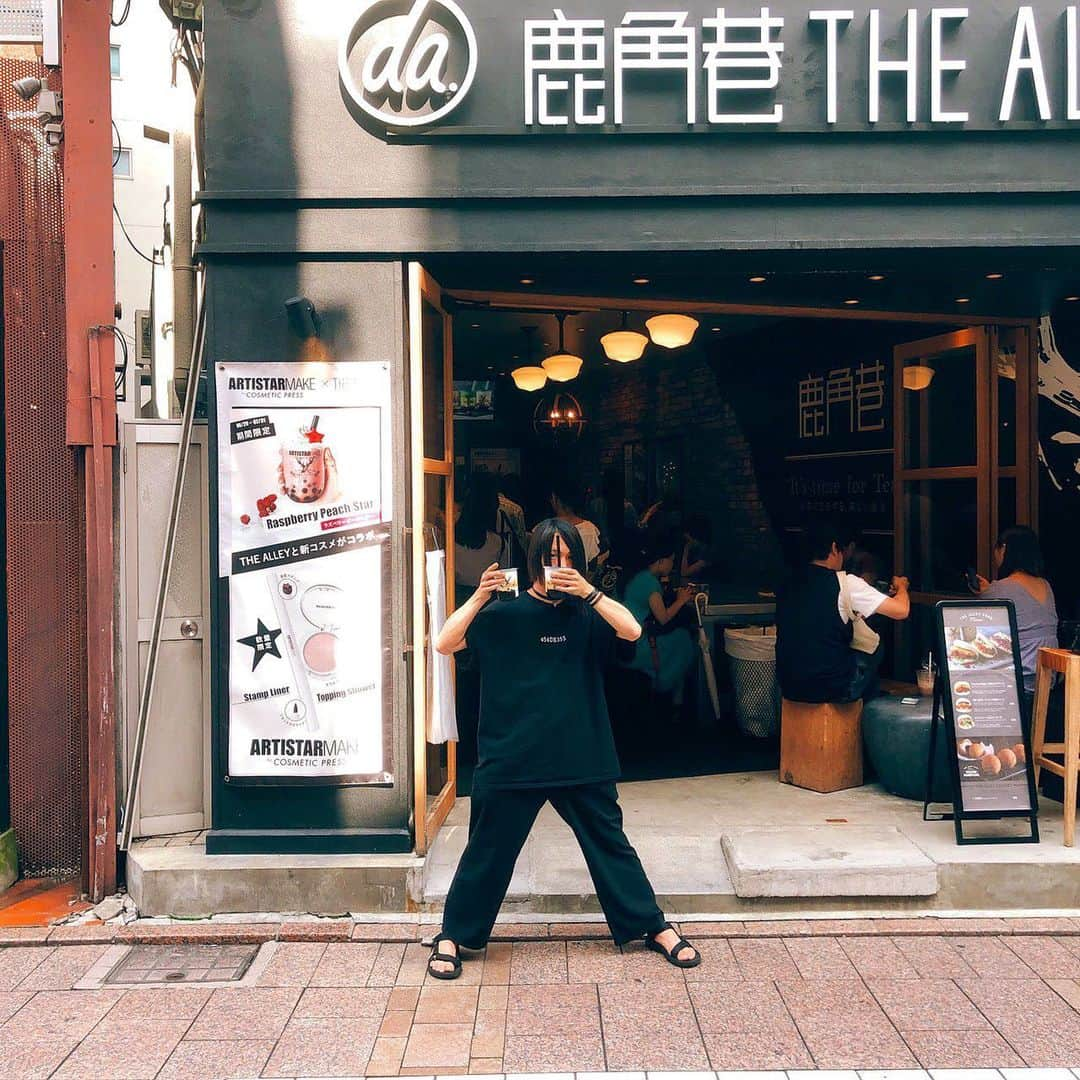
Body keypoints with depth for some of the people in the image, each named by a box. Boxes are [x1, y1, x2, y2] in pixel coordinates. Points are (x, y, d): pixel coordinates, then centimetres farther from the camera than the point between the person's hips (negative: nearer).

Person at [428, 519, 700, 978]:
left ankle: (656, 929, 26)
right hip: (512, 758, -2)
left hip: (581, 758, 2)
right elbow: (444, 644, -10)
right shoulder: (505, 614, -1)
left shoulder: (584, 614, 5)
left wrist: (588, 591, -23)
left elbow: (633, 630, -12)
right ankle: (452, 938, 23)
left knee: (611, 844, 12)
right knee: (488, 851, 7)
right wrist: (479, 597, -22)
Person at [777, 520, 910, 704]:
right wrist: (901, 587, 13)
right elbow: (901, 610, -10)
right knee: (878, 647, 23)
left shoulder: (789, 584, 3)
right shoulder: (845, 583, -13)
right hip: (833, 688, -5)